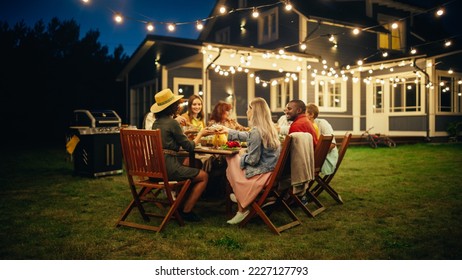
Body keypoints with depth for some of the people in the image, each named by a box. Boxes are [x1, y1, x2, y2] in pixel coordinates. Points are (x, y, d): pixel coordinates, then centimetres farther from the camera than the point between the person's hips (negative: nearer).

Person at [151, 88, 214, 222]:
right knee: (204, 176, 5)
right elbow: (189, 147, -5)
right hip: (168, 167, -9)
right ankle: (186, 211, 6)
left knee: (187, 165, 30)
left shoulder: (156, 122, 13)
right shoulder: (172, 122, -11)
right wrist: (200, 134, 10)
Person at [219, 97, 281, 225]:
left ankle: (242, 210, 14)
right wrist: (228, 130, 33)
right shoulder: (269, 128, 6)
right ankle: (240, 197, 19)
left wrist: (242, 155, 1)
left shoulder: (256, 131, -22)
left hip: (262, 173, -9)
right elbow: (248, 136, 23)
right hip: (271, 170, 9)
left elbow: (253, 159, -21)